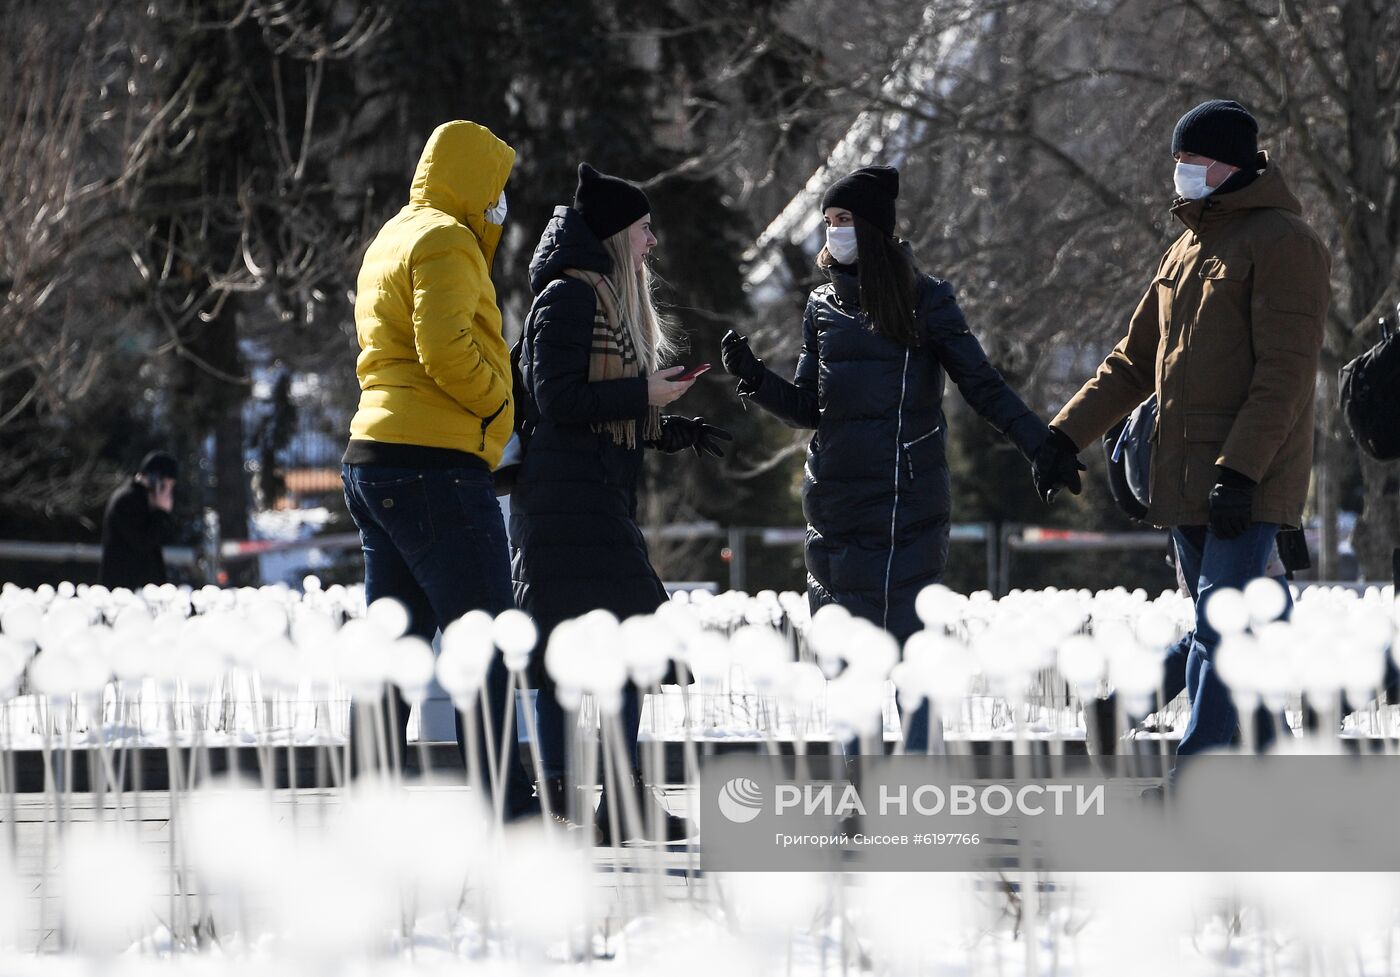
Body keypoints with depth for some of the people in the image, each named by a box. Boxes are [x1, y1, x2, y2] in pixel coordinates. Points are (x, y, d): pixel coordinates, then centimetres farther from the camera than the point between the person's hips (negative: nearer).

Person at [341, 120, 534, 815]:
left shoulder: (394, 238, 25)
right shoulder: (444, 239, -7)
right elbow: (444, 347, -20)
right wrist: (500, 406, -7)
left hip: (372, 460, 10)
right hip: (434, 463, -10)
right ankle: (508, 810, -10)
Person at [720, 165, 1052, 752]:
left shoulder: (925, 300, -1)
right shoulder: (823, 306, 13)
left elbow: (982, 386, -3)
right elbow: (808, 409, 15)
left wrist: (1043, 446, -13)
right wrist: (753, 378, -1)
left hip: (907, 500, -5)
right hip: (836, 500, 5)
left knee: (908, 638, -7)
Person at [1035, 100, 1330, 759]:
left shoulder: (1282, 242, -8)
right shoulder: (1186, 249, 19)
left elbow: (1285, 372, -16)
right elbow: (1134, 361, 23)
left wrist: (1239, 469, -22)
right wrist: (1067, 434, 13)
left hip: (1250, 485, -9)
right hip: (1185, 483, 9)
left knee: (1219, 630, -14)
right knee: (1219, 631, 9)